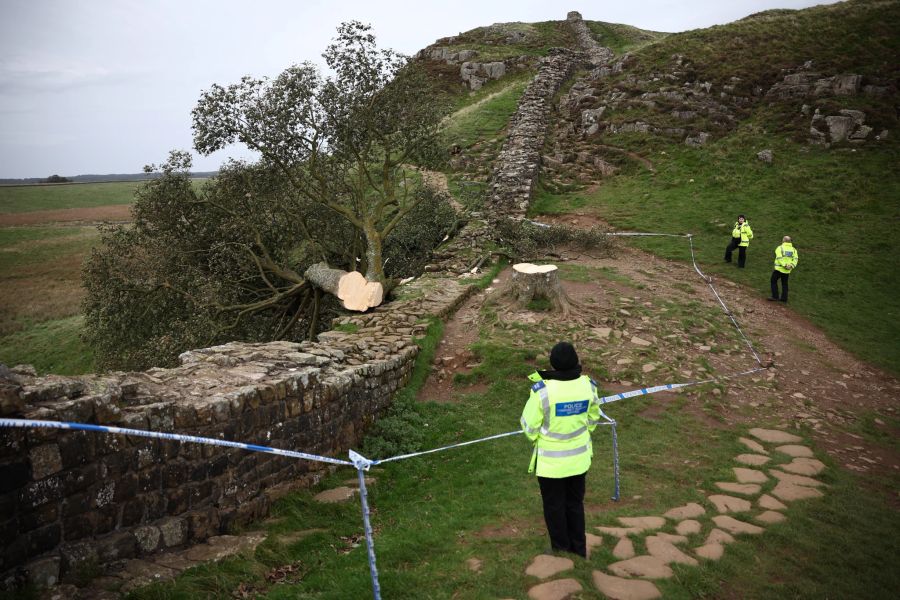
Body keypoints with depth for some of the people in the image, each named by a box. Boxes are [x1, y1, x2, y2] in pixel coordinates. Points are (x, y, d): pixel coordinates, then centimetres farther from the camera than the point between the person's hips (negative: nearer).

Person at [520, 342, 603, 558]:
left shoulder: (542, 390, -26)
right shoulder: (587, 385, -12)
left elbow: (529, 426, -14)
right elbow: (593, 420, 4)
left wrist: (537, 439, 7)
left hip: (551, 461, -4)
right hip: (579, 458, 4)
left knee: (554, 507, 16)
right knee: (575, 504, 23)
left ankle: (561, 552, 29)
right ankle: (578, 549, 36)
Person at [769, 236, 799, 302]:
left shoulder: (780, 248, -7)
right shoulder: (793, 249, 9)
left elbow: (779, 258, -20)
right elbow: (795, 259, -3)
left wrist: (785, 265, -20)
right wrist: (792, 265, -11)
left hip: (779, 269, -5)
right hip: (787, 270, 5)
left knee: (773, 281, 6)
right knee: (784, 283, 14)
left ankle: (775, 296, 0)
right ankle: (784, 298, 15)